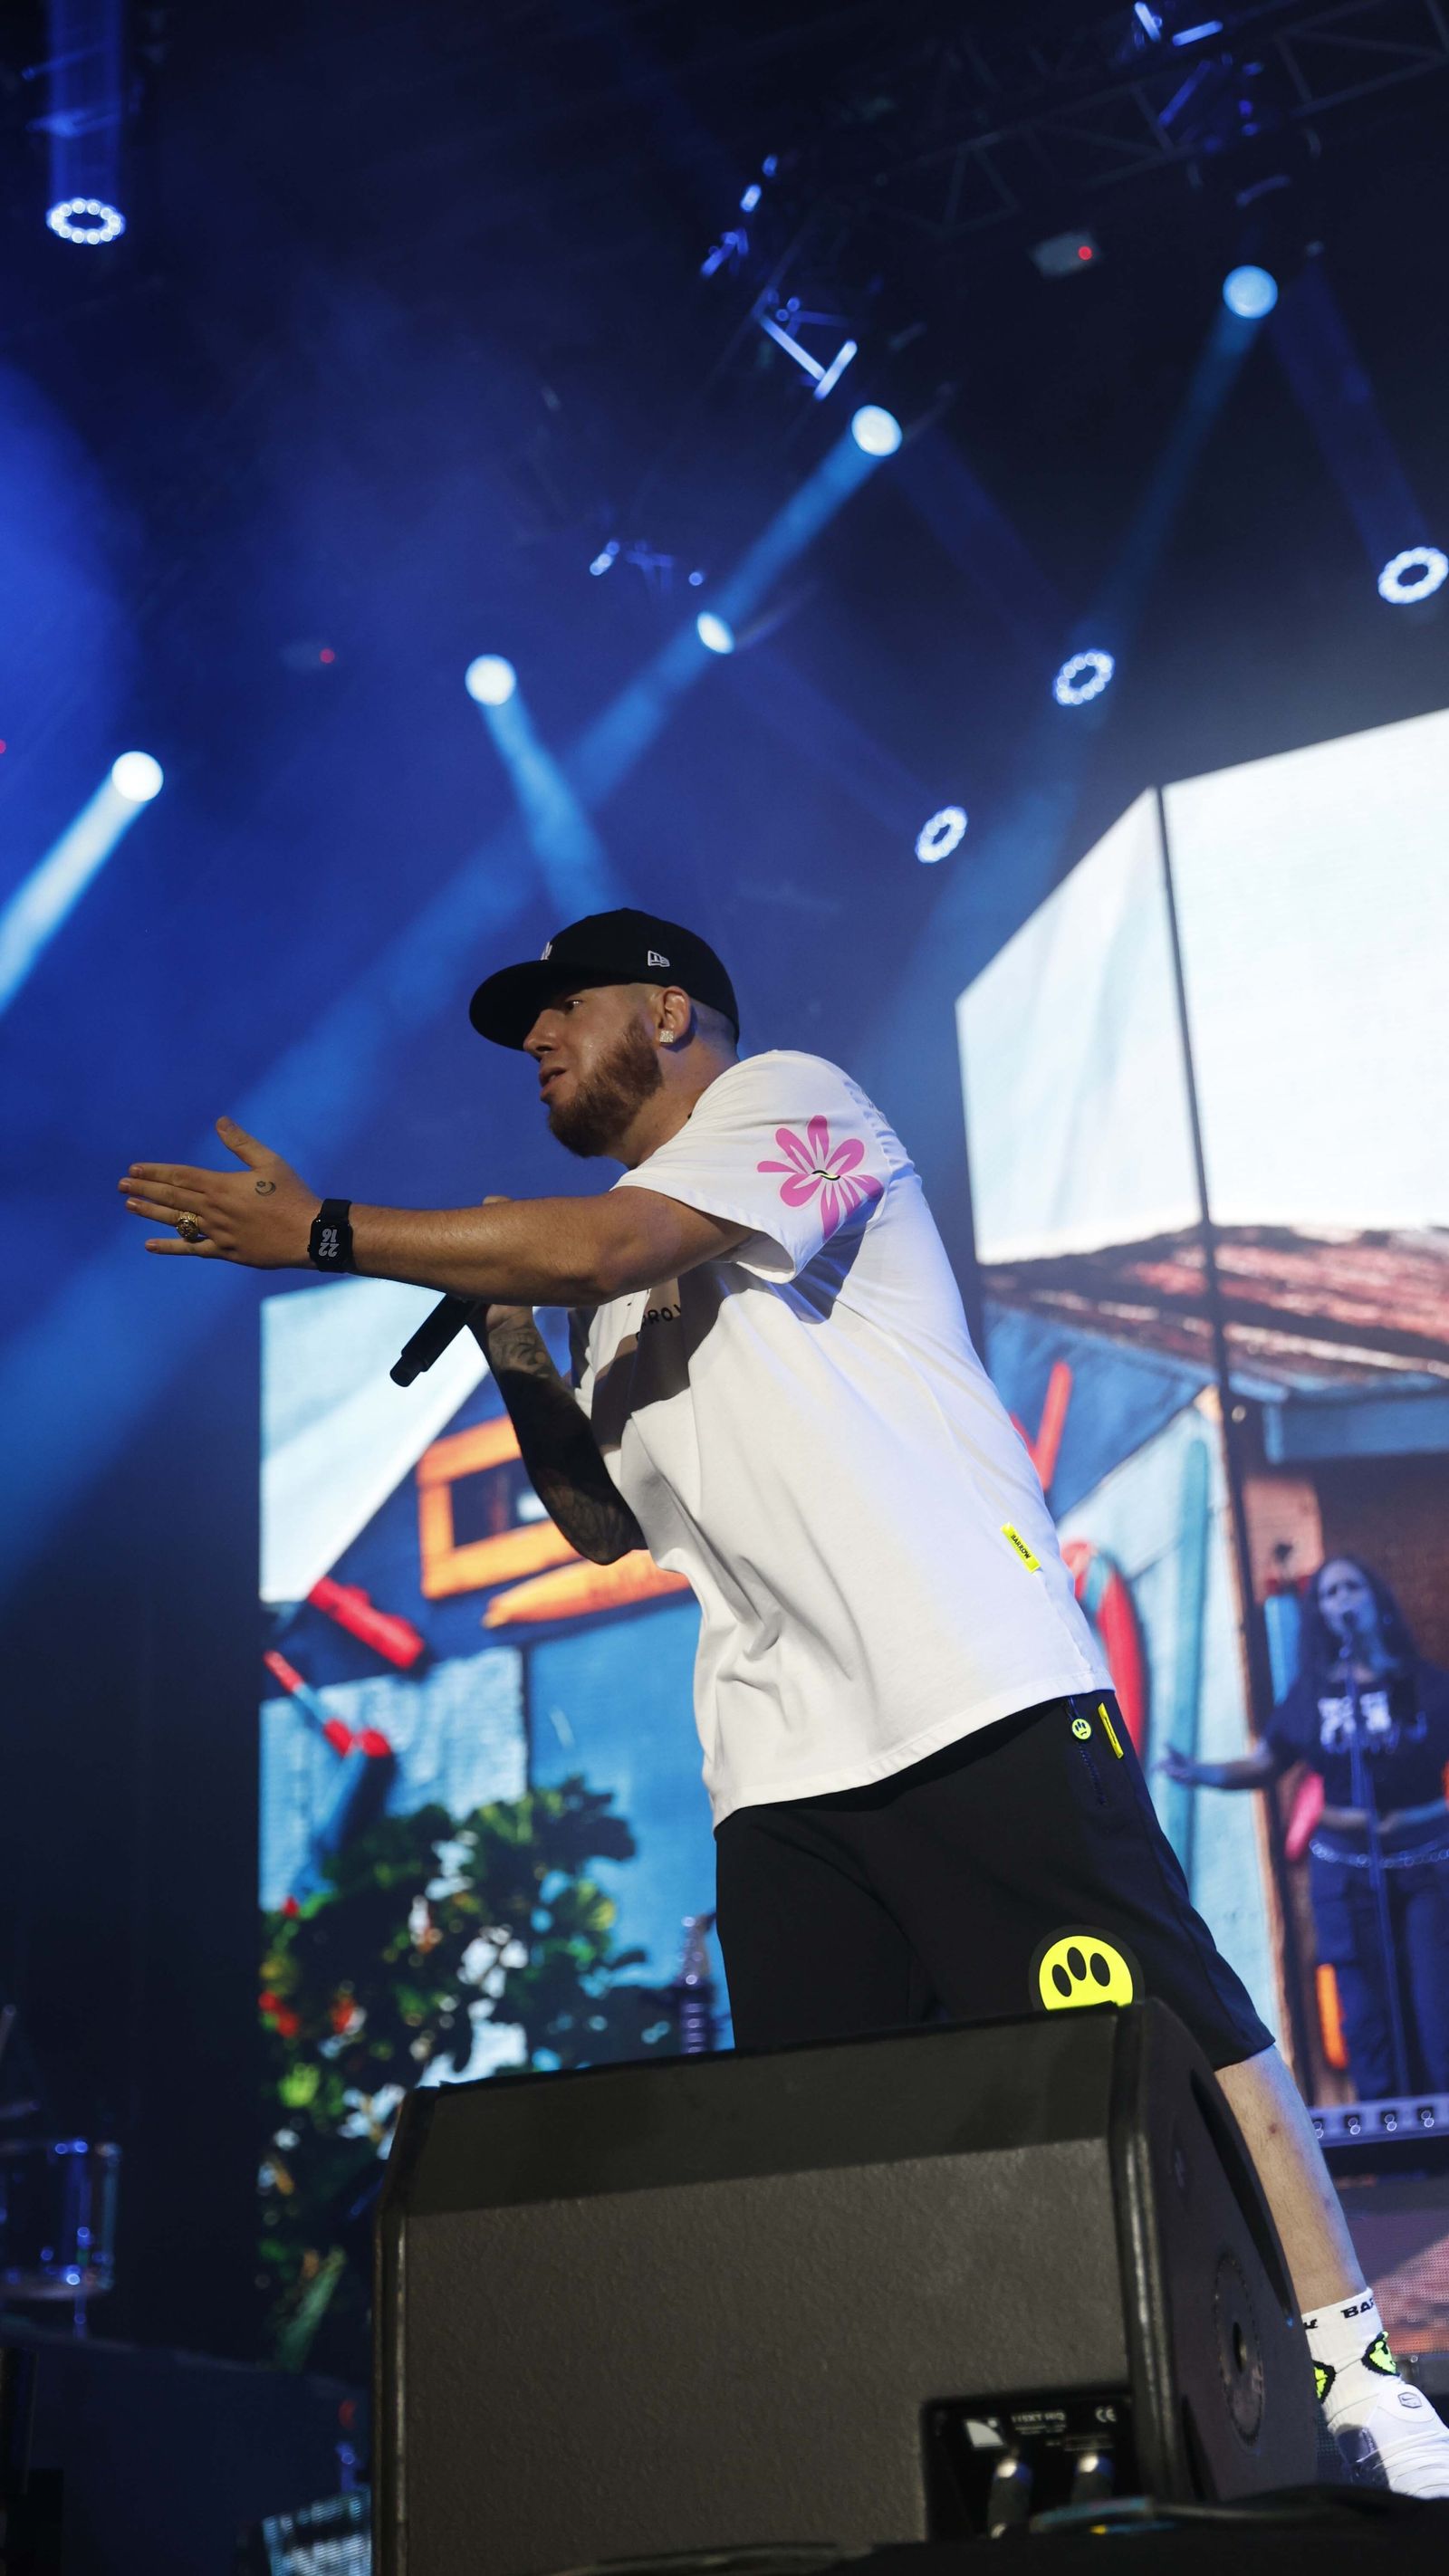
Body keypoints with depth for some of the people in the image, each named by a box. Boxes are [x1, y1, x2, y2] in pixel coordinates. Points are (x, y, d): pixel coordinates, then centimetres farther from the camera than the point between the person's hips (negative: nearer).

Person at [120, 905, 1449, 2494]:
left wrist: (324, 1232, -7)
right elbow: (607, 1524, 25)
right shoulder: (621, 1288, 27)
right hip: (779, 1757, 8)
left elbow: (600, 1245, -13)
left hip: (974, 1692, -8)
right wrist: (509, 1344, 15)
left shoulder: (790, 1098, 5)